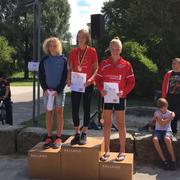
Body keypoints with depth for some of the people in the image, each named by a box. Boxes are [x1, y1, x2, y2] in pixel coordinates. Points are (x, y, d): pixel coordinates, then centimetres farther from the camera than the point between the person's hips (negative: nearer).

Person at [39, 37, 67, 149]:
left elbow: (65, 77, -3)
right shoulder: (44, 60, 6)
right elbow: (41, 76, 5)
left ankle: (59, 138, 7)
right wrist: (45, 89, -9)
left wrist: (58, 90, -12)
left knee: (59, 113, 1)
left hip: (59, 90, -2)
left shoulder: (63, 60, 1)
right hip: (48, 90, 2)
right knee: (48, 113, 3)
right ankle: (49, 138, 10)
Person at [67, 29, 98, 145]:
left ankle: (84, 134, 13)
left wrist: (91, 79, -18)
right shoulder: (74, 52, 7)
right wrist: (69, 79, -8)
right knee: (74, 109, 3)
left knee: (86, 108, 4)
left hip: (88, 84, -3)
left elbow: (96, 68, -1)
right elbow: (70, 68, 9)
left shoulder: (92, 51, -1)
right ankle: (77, 134, 16)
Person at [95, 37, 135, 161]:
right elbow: (98, 79, 6)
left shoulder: (126, 65, -2)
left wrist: (124, 91, -17)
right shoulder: (104, 64, 3)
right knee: (107, 124, 7)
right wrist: (101, 90, -12)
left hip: (120, 98, -2)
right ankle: (107, 151, 17)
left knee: (121, 125, 5)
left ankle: (122, 151, 17)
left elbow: (131, 82, -1)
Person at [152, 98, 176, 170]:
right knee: (155, 139, -33)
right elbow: (161, 123, -12)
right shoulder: (156, 113, 0)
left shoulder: (170, 113, 1)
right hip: (158, 130, 1)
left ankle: (173, 160, -27)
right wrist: (170, 117, -9)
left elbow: (163, 123, -7)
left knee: (167, 139, -37)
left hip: (167, 130, -1)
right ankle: (163, 160, -24)